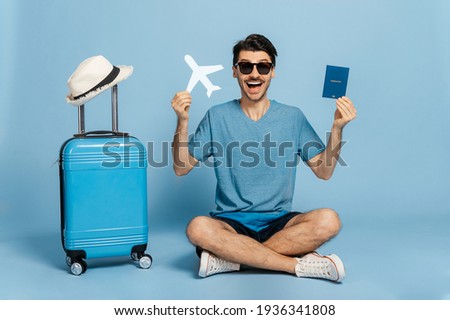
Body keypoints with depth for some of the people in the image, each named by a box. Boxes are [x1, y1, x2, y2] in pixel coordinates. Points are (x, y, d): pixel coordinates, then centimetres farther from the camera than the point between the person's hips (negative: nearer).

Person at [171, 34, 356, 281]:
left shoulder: (292, 117, 6)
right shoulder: (217, 117, 4)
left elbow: (324, 171, 5)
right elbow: (181, 168, 2)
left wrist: (337, 127, -8)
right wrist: (182, 122, -11)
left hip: (279, 222, 2)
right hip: (231, 222, -1)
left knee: (328, 220, -28)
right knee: (198, 228, -33)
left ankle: (229, 258, -21)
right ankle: (299, 264, -24)